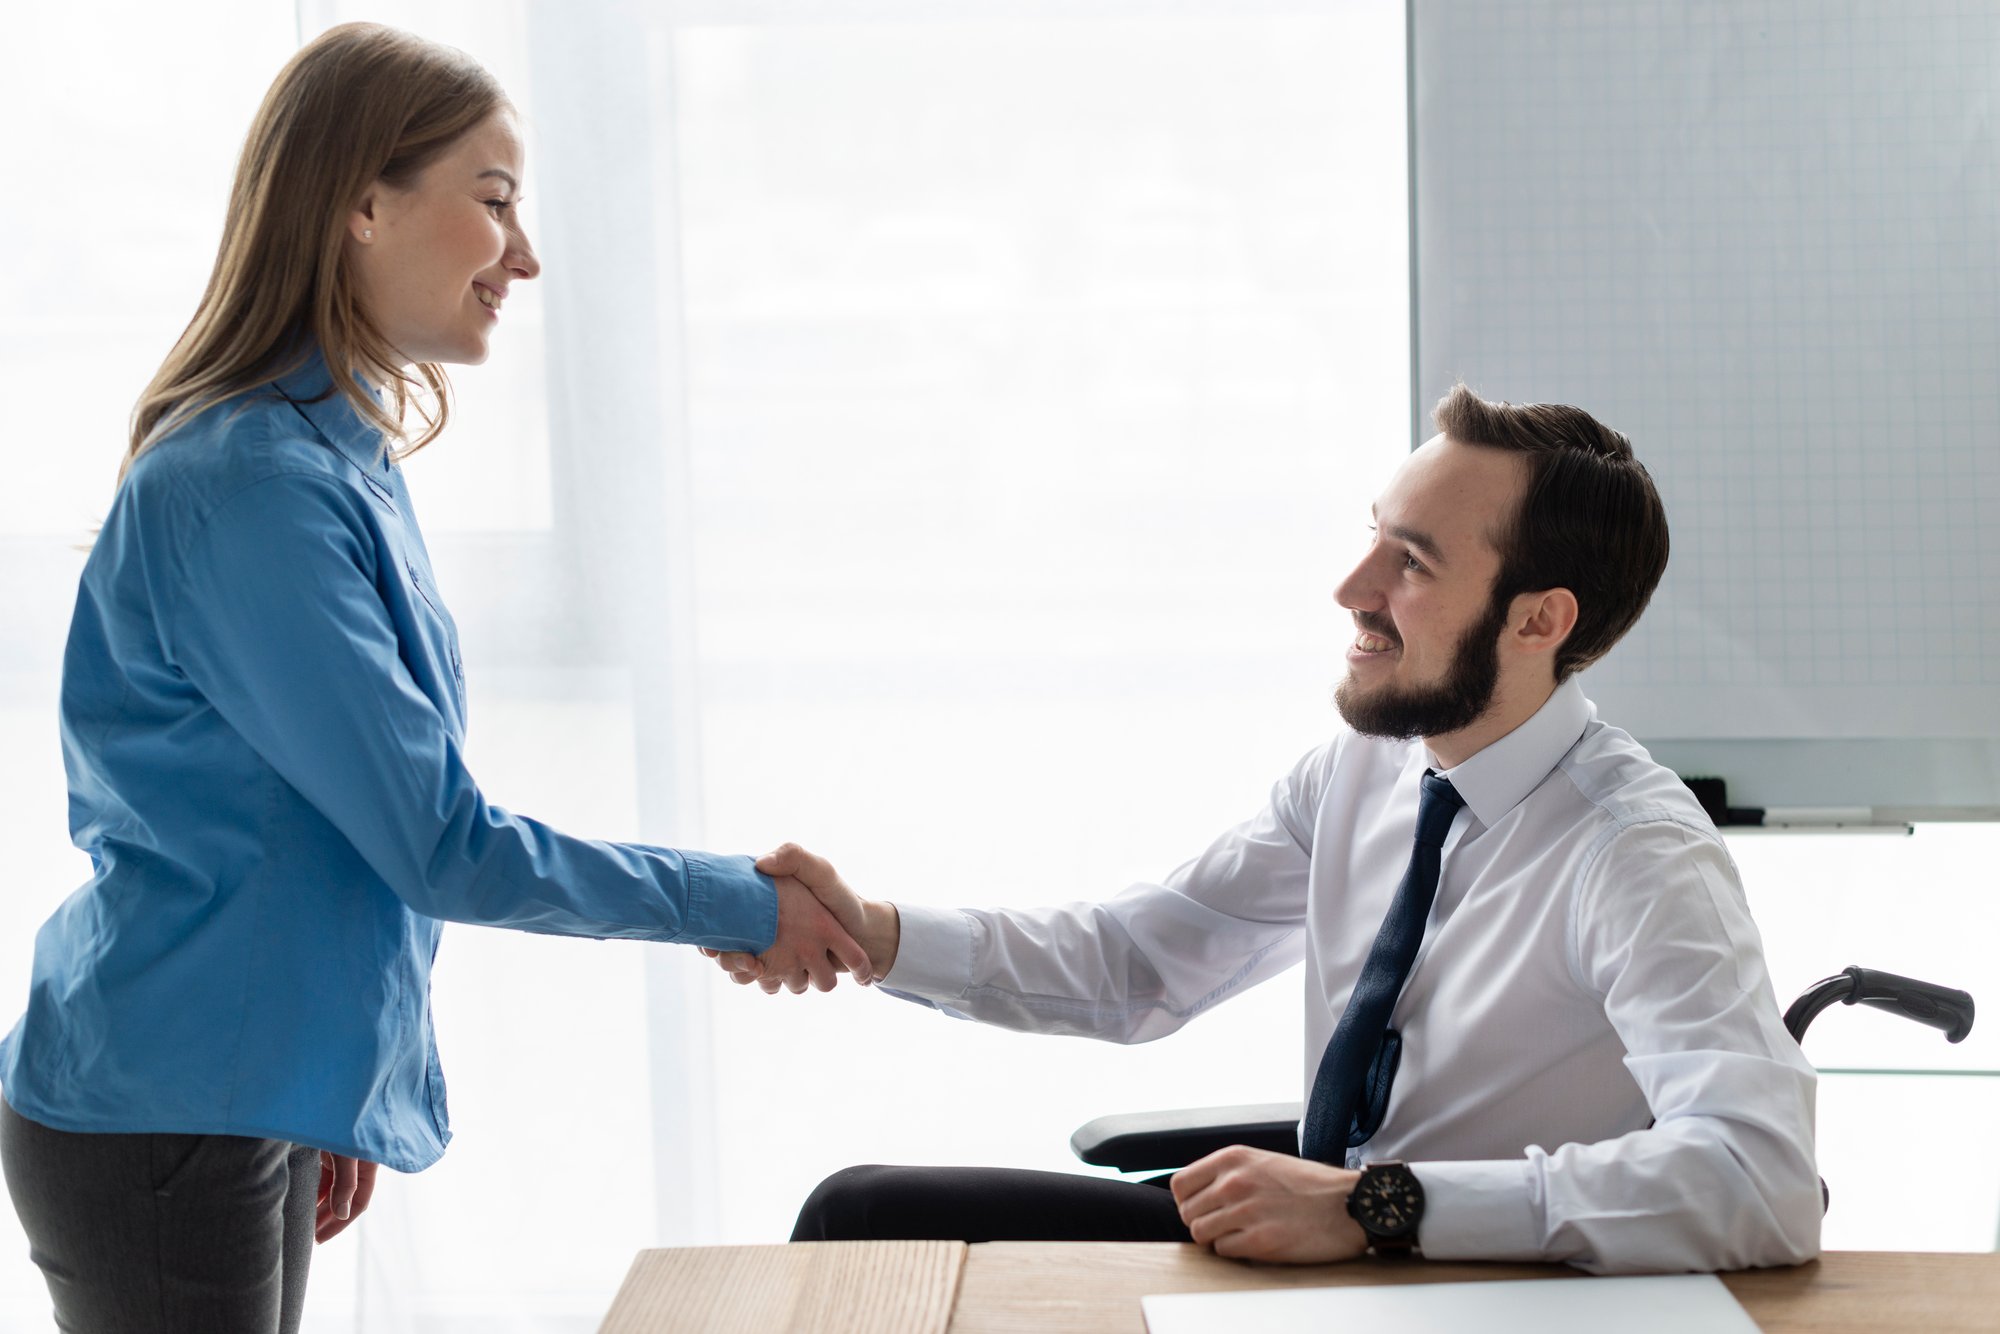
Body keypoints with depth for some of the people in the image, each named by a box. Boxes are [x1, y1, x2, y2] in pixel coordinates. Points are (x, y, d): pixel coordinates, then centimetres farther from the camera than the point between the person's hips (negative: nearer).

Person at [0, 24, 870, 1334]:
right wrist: (748, 907, -13)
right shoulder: (249, 486, -22)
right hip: (159, 1127, -9)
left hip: (262, 1103, 9)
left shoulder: (343, 462, 8)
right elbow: (442, 846, -21)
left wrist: (332, 1093, 18)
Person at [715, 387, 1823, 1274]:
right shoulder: (1365, 766, 1)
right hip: (1310, 1245, 7)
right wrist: (875, 934, -9)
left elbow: (1763, 1180, -38)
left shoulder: (1638, 859, -24)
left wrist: (1376, 1206, -39)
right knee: (864, 1212, 2)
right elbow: (1139, 964, 8)